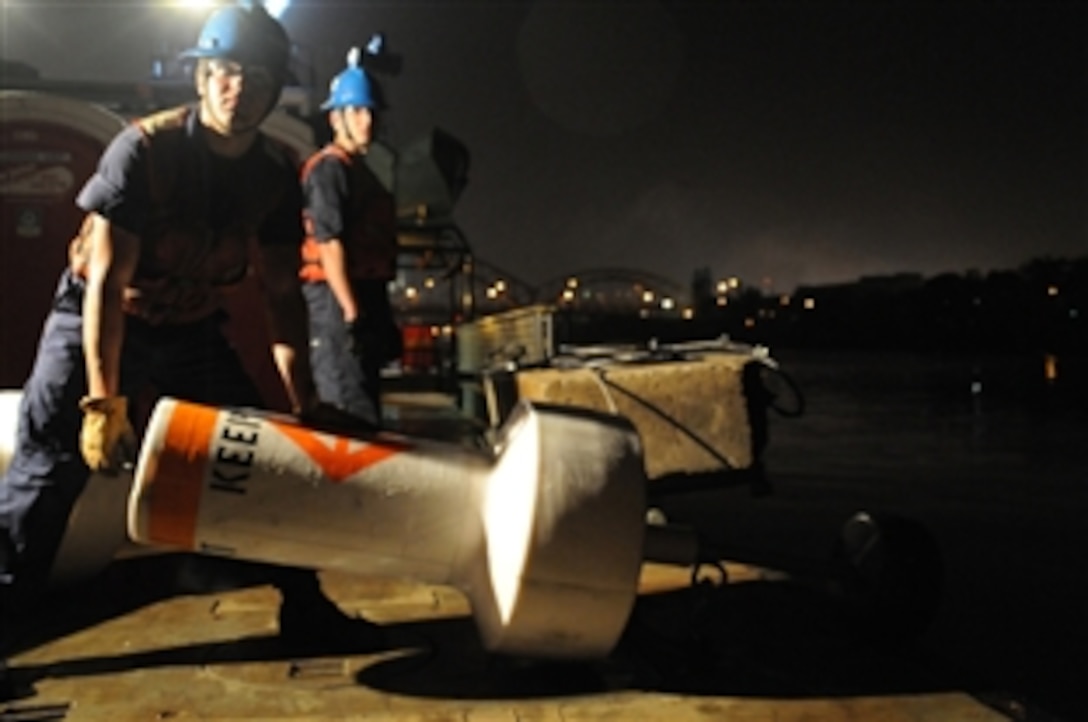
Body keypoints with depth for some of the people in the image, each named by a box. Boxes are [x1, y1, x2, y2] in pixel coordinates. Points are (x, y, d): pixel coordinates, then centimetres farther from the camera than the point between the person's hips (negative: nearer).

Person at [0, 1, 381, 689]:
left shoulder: (277, 174, -11)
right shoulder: (143, 148, -24)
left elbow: (283, 292, -7)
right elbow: (106, 282, -25)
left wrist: (305, 400, -12)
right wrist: (104, 400, -29)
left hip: (192, 327, 4)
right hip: (98, 317, -4)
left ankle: (305, 607, 11)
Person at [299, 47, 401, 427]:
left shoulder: (360, 169, 20)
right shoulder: (330, 167, -8)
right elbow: (328, 243, -18)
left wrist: (381, 316, 21)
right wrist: (351, 310, -21)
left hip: (364, 296, 10)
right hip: (338, 300, -10)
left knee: (365, 407, 15)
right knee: (355, 415, -11)